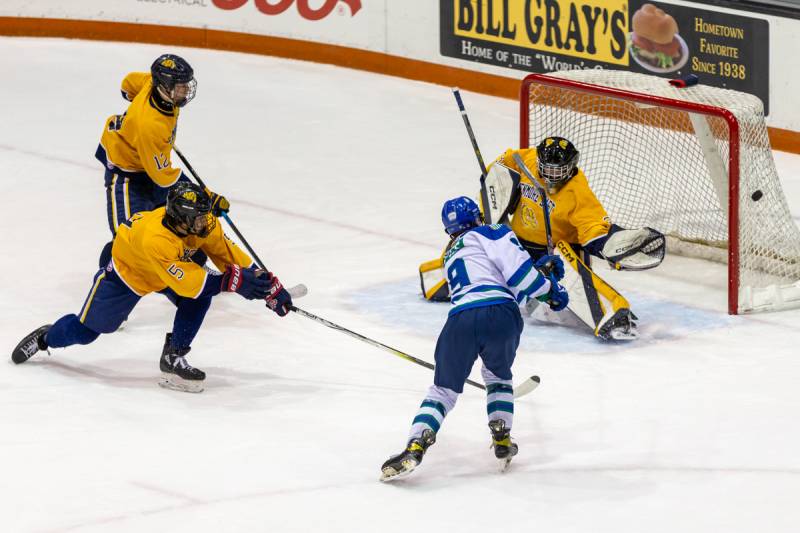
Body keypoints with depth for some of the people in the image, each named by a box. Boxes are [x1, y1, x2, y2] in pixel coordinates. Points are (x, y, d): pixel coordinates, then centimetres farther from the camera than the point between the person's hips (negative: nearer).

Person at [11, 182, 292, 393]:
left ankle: (173, 357, -10)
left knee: (199, 297, -23)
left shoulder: (202, 224, -26)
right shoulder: (155, 238, -46)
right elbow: (185, 281, -45)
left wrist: (267, 283, -21)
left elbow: (226, 252, -16)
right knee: (86, 329, 9)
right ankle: (45, 338, 41)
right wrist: (234, 281, -49)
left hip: (175, 266, 5)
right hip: (126, 272, -5)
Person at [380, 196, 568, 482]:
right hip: (501, 315, -3)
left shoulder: (451, 254, 35)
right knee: (497, 375, 28)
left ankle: (415, 447, -7)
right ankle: (502, 439, 19)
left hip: (461, 318, 3)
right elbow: (518, 272, 1)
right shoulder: (489, 234, 15)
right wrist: (550, 290, 14)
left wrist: (538, 268, 30)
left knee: (444, 388, 13)